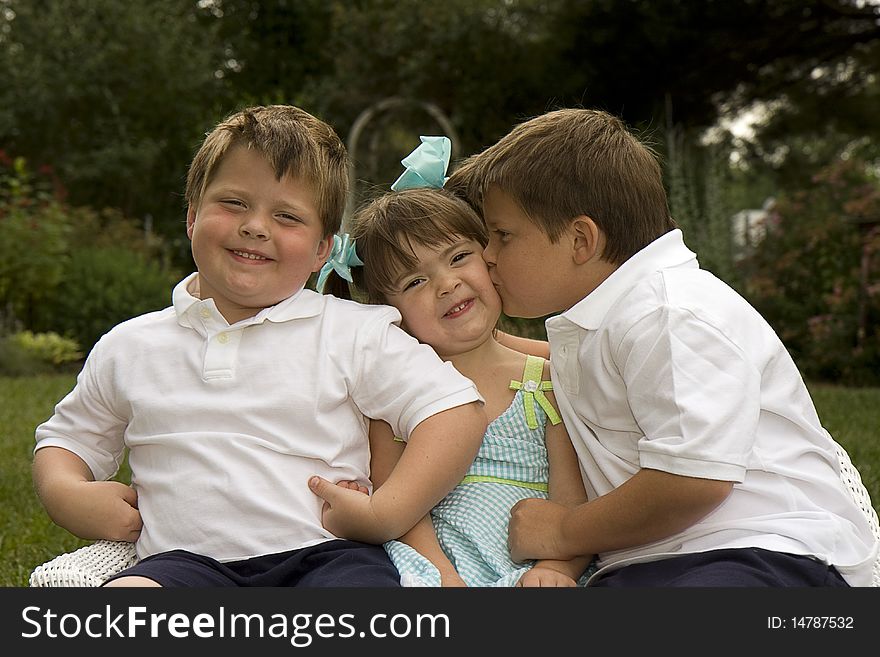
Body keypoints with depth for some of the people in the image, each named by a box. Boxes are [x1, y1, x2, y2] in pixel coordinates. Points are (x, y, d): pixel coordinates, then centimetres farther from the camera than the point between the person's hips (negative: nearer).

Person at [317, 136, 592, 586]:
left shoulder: (548, 381, 9)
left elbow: (573, 506, 3)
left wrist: (554, 569, -16)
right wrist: (442, 574, -19)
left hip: (527, 568, 0)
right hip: (434, 562, 0)